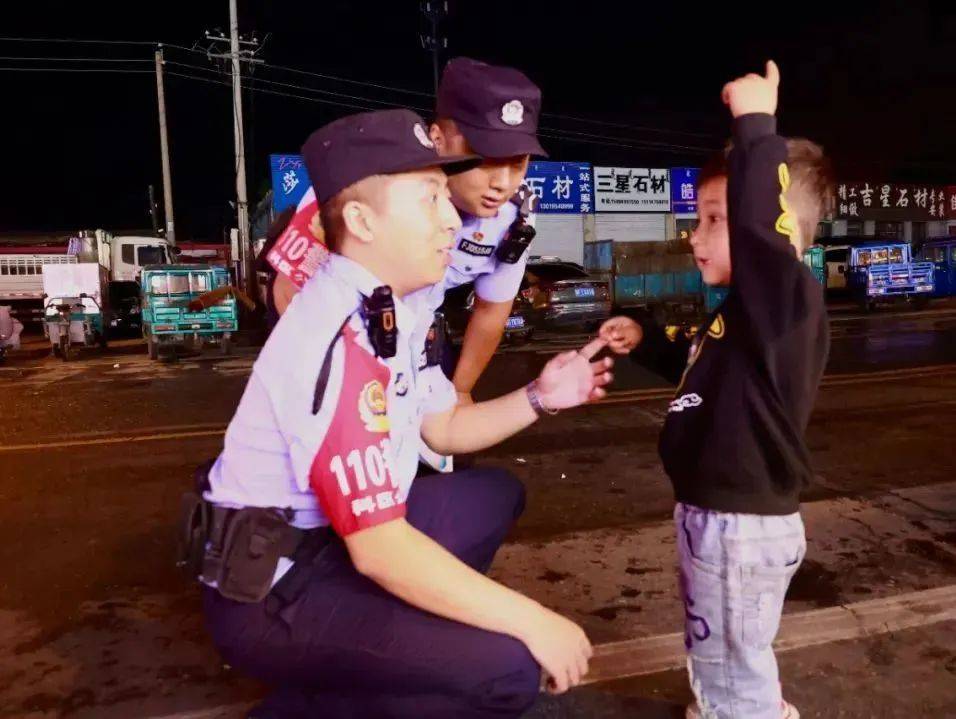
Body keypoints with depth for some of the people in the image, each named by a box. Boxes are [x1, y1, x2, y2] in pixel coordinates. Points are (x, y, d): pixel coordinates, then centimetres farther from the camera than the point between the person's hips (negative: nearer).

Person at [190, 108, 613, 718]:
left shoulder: (397, 308, 4)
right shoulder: (343, 340, -27)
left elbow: (445, 429, 15)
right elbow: (379, 549, -29)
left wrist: (538, 398, -1)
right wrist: (533, 621, -21)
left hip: (335, 539, 10)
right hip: (271, 591, -9)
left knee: (495, 494, 16)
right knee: (506, 669, -21)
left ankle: (371, 658, 10)